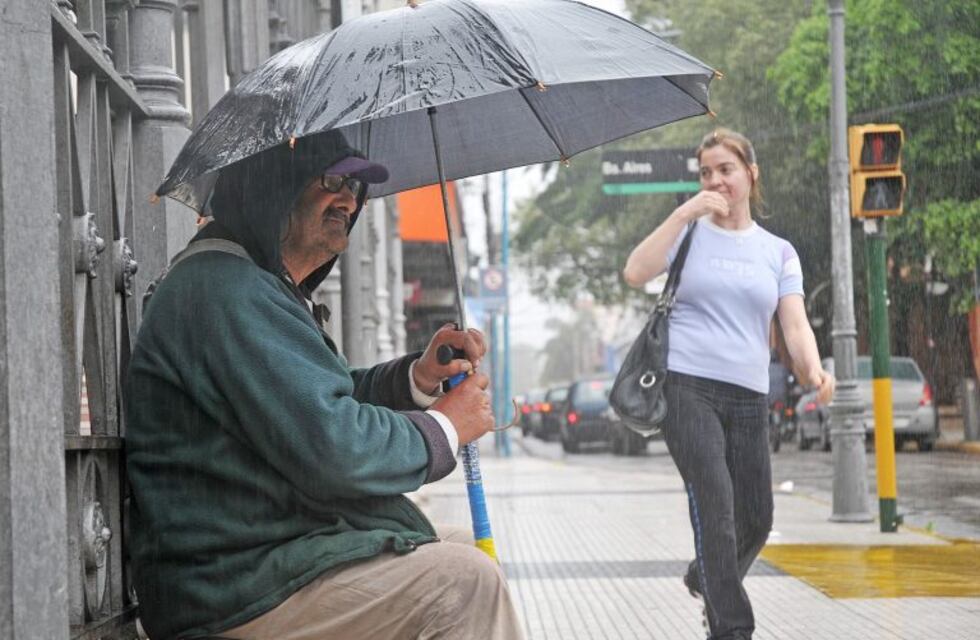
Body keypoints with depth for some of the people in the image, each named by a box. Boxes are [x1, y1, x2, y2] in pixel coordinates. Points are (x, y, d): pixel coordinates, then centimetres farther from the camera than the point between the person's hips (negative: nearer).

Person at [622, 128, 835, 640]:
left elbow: (795, 324, 3)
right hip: (687, 386, -3)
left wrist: (813, 369, -18)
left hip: (748, 396, 4)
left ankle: (705, 579, 37)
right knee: (715, 507, -18)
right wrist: (685, 213, -10)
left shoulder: (778, 252, 14)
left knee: (755, 520, 6)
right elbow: (636, 272, -9)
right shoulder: (689, 234, 9)